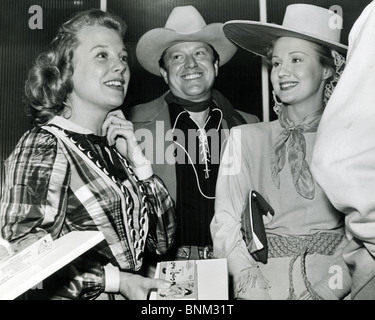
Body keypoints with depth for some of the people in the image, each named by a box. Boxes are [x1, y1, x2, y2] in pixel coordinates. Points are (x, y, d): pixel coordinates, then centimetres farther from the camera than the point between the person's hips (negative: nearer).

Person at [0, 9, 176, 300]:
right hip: (74, 295, -4)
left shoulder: (113, 146, 5)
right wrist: (116, 280, -17)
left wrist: (136, 159, -5)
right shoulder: (42, 147, -9)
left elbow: (163, 239, 3)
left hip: (132, 291, 5)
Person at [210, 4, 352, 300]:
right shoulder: (246, 138, 4)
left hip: (335, 285, 1)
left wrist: (332, 281, -11)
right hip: (265, 278, 0)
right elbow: (225, 222, 1)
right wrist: (252, 281, -12)